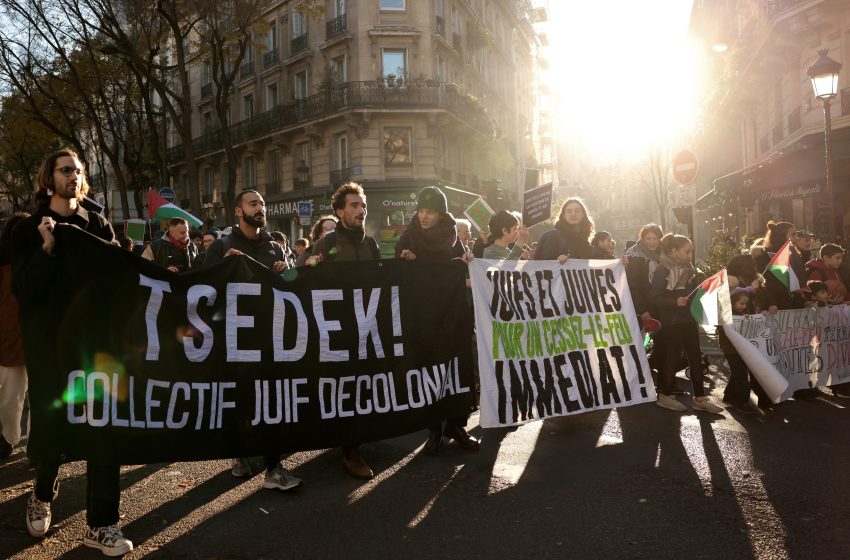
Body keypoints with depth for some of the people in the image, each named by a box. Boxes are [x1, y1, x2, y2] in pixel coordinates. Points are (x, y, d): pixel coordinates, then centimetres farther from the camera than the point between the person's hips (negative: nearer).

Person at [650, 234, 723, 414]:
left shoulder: (688, 270, 12)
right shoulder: (663, 271, -9)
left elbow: (696, 293, 21)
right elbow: (655, 298, -16)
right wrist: (675, 301, -27)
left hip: (689, 321, 7)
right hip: (671, 323, -7)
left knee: (695, 359, 6)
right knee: (672, 358, 2)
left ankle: (700, 398, 12)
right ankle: (665, 396, 16)